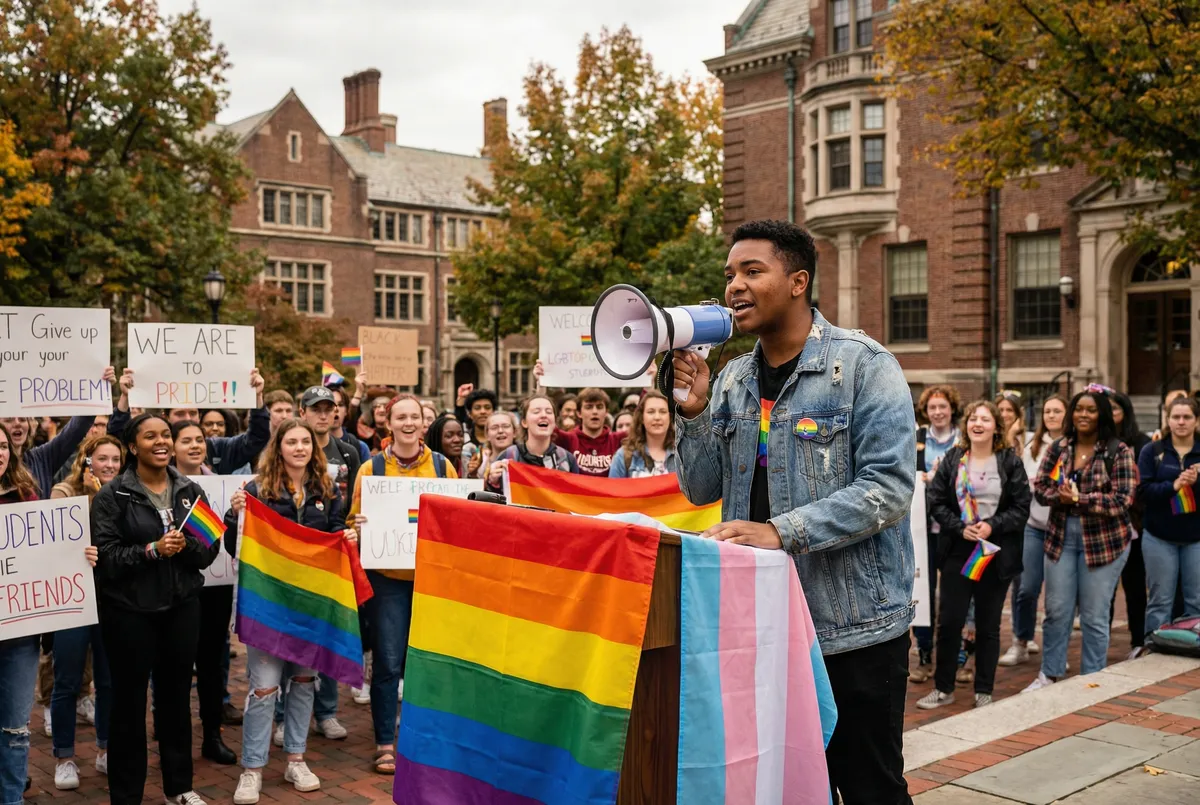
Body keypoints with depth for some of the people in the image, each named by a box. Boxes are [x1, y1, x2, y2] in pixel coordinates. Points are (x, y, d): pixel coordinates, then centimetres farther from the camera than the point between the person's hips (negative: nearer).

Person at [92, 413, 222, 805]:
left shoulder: (191, 491, 6)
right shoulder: (112, 494, -6)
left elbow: (210, 550, 3)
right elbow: (105, 556, -12)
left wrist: (186, 544, -16)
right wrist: (152, 550, -23)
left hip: (182, 606, 4)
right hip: (129, 610, -4)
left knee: (177, 695, 13)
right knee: (129, 701, 4)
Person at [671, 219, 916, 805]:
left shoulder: (864, 367, -10)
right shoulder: (731, 379, 8)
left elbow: (889, 489, -18)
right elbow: (702, 490, 10)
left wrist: (781, 531, -26)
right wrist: (693, 412, -6)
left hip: (854, 627, -5)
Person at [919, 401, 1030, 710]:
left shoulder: (1010, 461, 0)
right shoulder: (952, 459, 3)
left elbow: (1021, 507, -3)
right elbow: (936, 502, 0)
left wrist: (993, 525, -17)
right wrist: (961, 527, -13)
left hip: (996, 554, -1)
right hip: (957, 552, 1)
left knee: (988, 625, 8)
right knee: (949, 621, 2)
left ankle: (984, 691, 20)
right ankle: (943, 688, 15)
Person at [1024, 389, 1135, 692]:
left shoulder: (1118, 452, -7)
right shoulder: (1058, 448, 5)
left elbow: (1122, 499, -14)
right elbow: (1040, 487, 3)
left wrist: (1079, 499, -19)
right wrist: (1060, 496, -17)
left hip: (1104, 540, -3)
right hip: (1061, 537, 3)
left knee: (1094, 616, 5)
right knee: (1056, 610, 10)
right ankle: (1049, 674, 23)